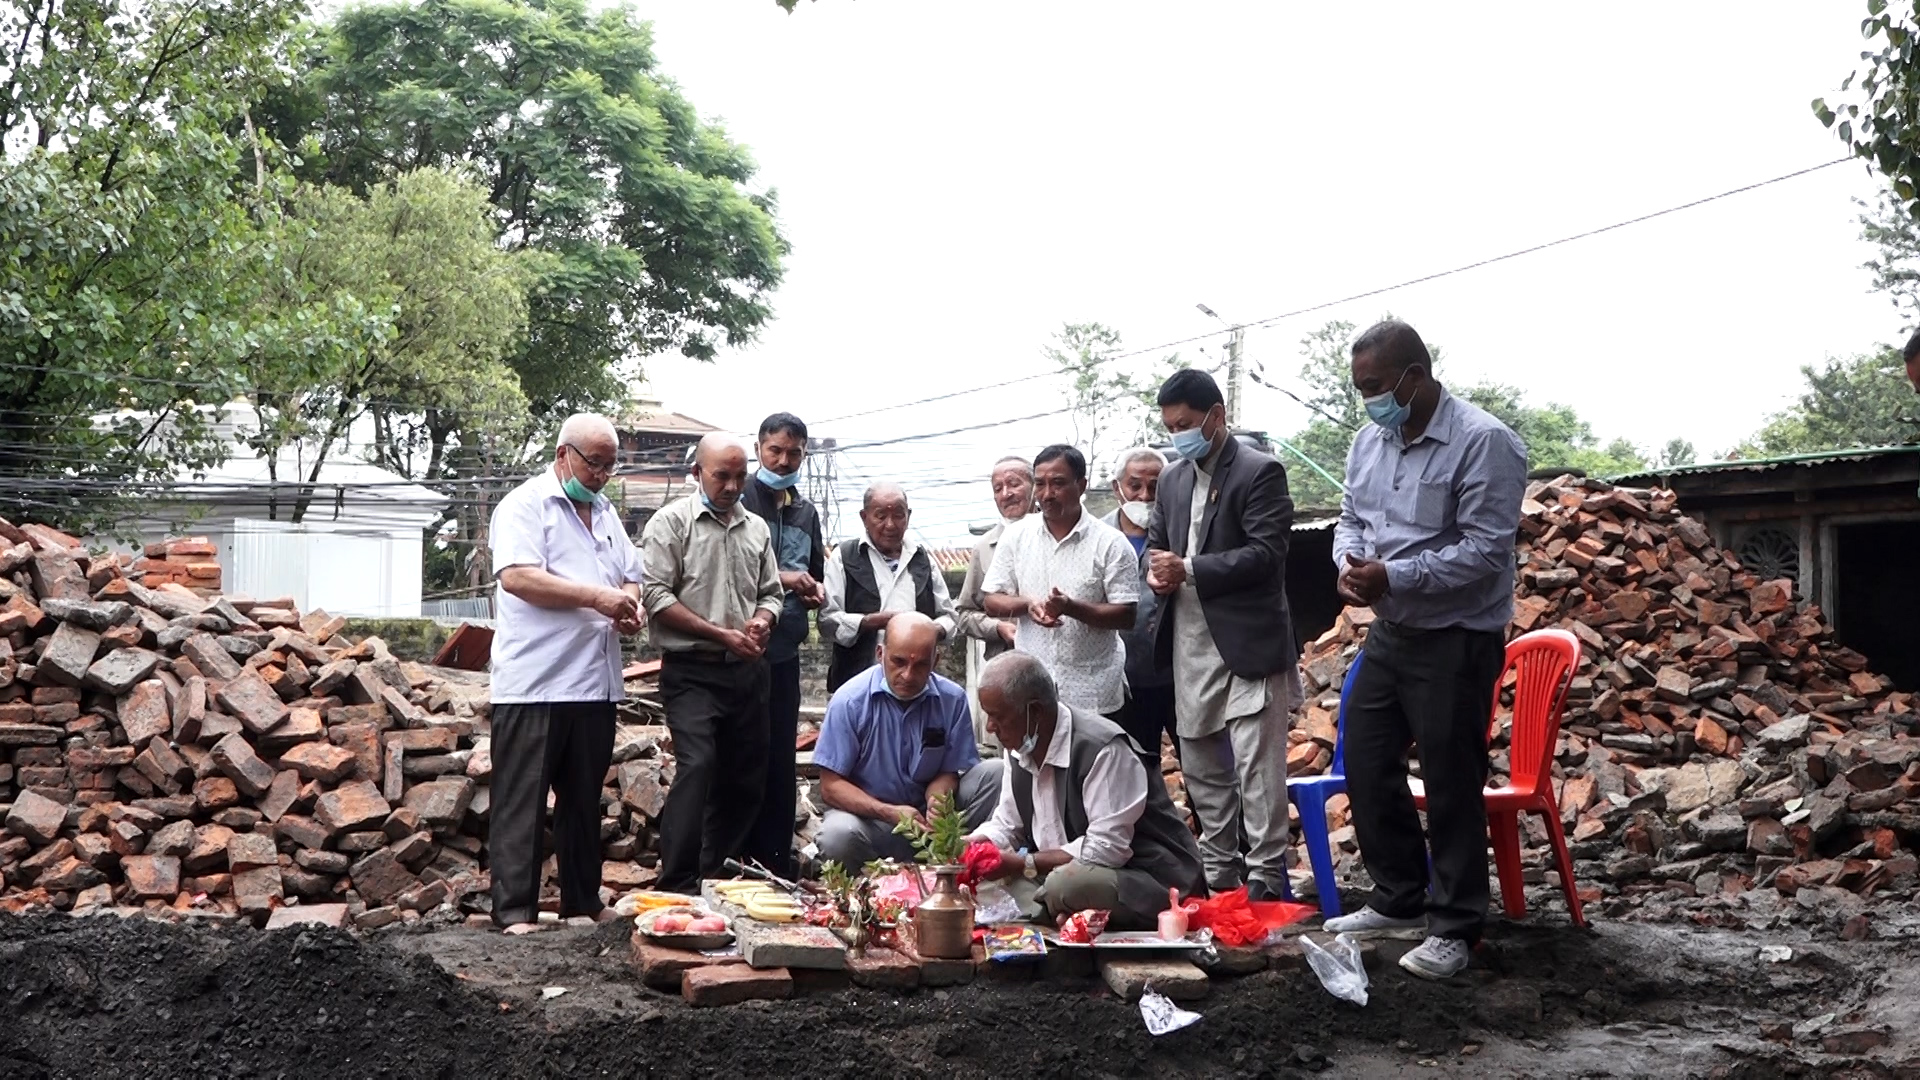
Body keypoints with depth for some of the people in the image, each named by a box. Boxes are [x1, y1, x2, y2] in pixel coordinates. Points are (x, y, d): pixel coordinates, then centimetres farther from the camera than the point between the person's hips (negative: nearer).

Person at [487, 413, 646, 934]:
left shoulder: (605, 514, 20)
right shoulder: (525, 505, -5)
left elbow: (630, 577, 25)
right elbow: (517, 576, -18)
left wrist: (631, 607, 2)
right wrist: (596, 597, -19)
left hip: (595, 683, 8)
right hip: (534, 683, -7)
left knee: (583, 798, 14)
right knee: (523, 800, -3)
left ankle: (583, 901, 22)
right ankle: (515, 910, -1)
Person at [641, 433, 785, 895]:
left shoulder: (756, 528, 16)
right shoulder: (672, 522, -2)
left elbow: (771, 592, 23)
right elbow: (657, 596, -10)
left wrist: (764, 619, -2)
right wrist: (721, 635, -13)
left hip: (747, 670, 6)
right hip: (692, 671, -6)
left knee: (746, 777, 9)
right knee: (697, 766, -18)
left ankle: (719, 877, 23)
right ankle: (677, 886, -14)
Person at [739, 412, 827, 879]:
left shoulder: (805, 511, 18)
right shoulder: (739, 499, -3)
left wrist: (816, 590, 7)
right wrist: (779, 578, -15)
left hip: (785, 650, 6)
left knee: (781, 758, 10)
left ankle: (779, 861, 16)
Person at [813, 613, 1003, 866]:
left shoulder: (952, 699, -4)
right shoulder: (849, 700, -12)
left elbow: (948, 772, 4)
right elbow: (831, 785, -11)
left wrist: (937, 798, -22)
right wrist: (889, 813, -26)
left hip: (928, 817, 3)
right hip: (868, 815, -2)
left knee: (995, 774, -15)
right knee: (836, 836, -36)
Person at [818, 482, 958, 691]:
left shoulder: (922, 560, 17)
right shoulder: (844, 558, 5)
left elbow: (947, 616, 21)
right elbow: (827, 620, -4)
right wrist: (874, 621, -17)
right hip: (858, 680, -3)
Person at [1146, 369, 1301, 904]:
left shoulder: (1260, 472, -8)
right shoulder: (1173, 479, 14)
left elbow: (1266, 553, -16)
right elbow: (1157, 541, 23)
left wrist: (1189, 570, -19)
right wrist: (1157, 571, -1)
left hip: (1247, 641, -8)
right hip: (1191, 643, 8)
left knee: (1257, 765, -6)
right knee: (1201, 765, 14)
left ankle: (1266, 877, 0)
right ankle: (1218, 871, 24)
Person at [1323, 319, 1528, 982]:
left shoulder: (1484, 443, -17)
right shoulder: (1370, 442, 7)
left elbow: (1485, 550, -22)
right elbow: (1351, 520, 15)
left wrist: (1393, 576, -26)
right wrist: (1349, 563, -7)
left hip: (1456, 640, -8)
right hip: (1389, 632, 8)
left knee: (1451, 785, -1)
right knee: (1365, 765, 12)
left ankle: (1454, 930, 11)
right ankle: (1399, 901, 28)